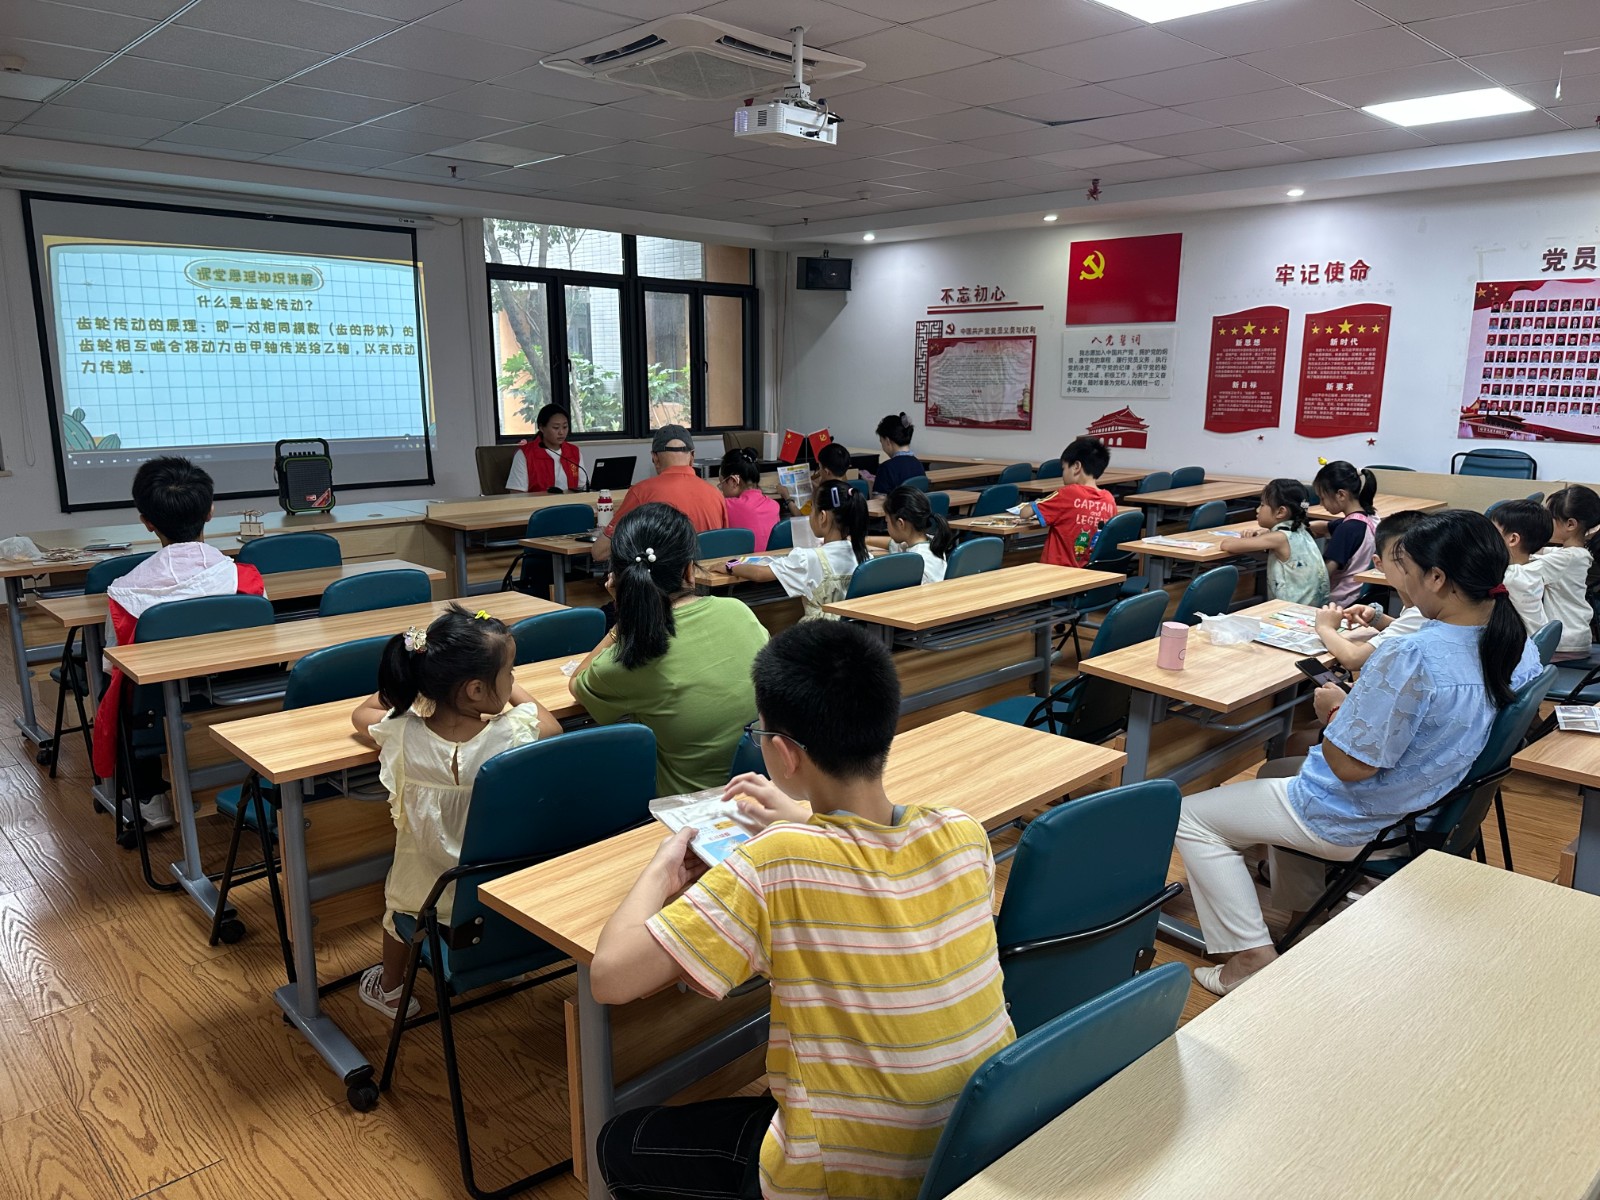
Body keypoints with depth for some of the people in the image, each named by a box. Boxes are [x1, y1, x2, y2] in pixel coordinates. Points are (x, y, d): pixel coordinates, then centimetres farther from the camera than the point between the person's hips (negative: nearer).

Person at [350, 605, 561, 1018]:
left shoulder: (402, 733, -22)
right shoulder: (513, 733, -27)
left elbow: (360, 714, 3)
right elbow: (552, 727, -2)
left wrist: (412, 681, 12)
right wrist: (517, 693, 10)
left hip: (427, 890, 1)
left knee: (398, 893, 34)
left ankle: (390, 989, 56)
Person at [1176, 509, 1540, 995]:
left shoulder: (1410, 658, -35)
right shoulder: (1520, 648, -8)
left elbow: (1350, 765, -28)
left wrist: (1334, 709, -10)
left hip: (1359, 823, -9)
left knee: (1191, 817, 3)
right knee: (1277, 771, 34)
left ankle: (1251, 957, 2)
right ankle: (1298, 911, 37)